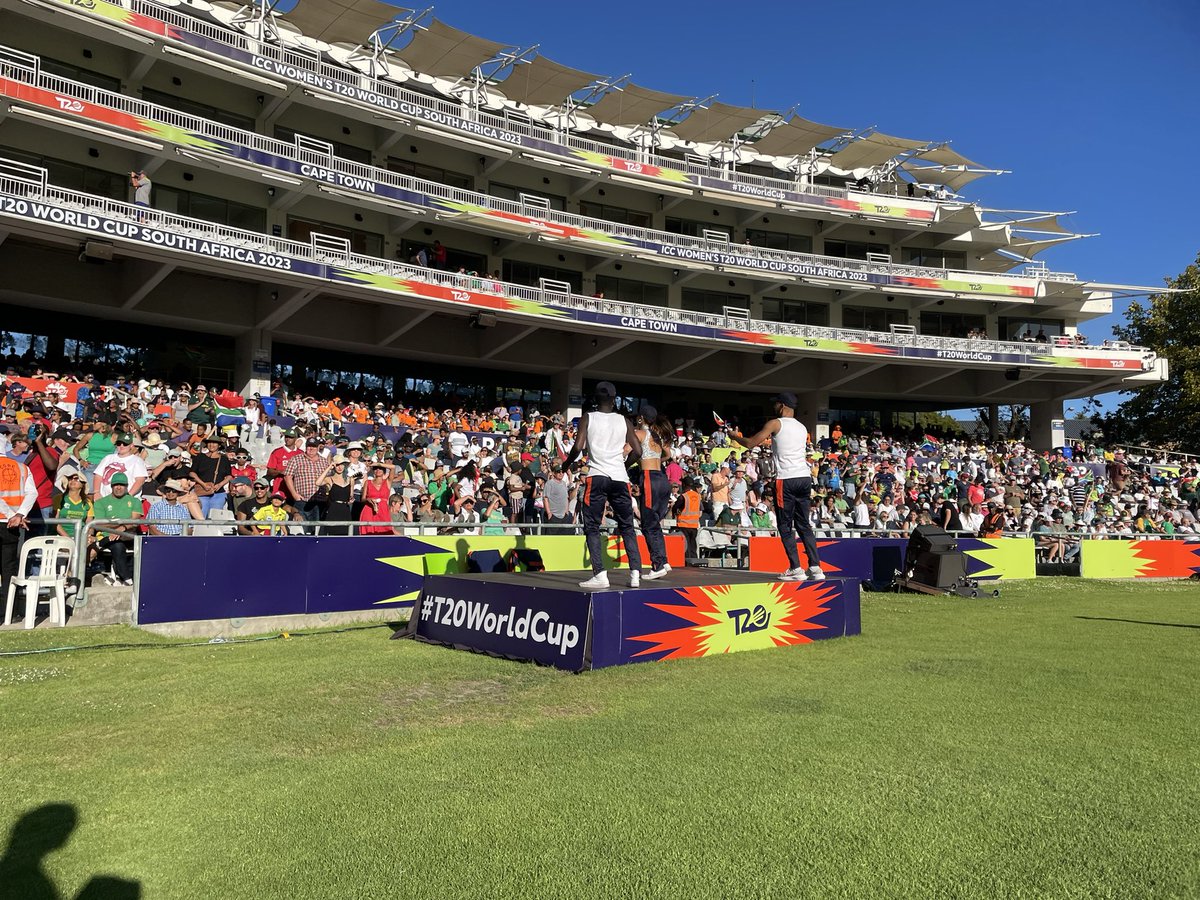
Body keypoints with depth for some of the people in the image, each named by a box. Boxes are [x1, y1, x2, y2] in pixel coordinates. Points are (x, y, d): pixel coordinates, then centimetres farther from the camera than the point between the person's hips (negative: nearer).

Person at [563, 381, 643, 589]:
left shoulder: (588, 418, 5)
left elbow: (578, 447, -7)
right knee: (627, 527, 14)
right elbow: (638, 451, 9)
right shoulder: (624, 421, 10)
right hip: (620, 477, 2)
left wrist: (566, 464, 11)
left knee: (592, 528, 5)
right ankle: (635, 573, 7)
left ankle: (600, 575, -6)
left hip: (597, 477, -2)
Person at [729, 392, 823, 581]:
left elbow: (751, 444, -2)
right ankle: (816, 568, 5)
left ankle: (796, 569, -2)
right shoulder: (802, 427, 18)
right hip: (805, 477, 6)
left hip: (786, 479, -6)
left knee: (785, 526, 1)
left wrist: (735, 436, 16)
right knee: (804, 525, 11)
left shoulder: (775, 424, -1)